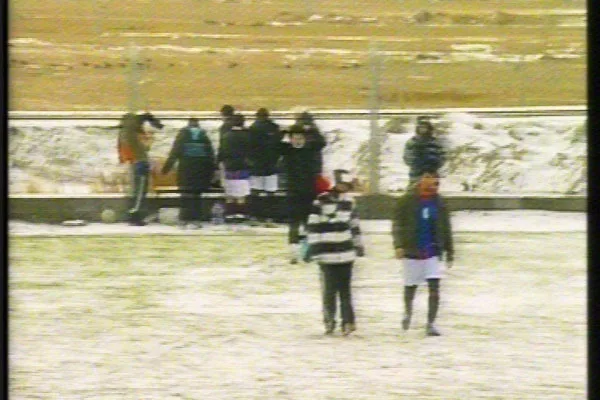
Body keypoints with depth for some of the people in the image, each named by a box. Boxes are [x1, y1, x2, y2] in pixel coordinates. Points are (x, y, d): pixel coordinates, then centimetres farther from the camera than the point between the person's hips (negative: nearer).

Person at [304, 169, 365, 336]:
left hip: (345, 252, 4)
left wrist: (359, 245, 22)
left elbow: (354, 224, 20)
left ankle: (348, 321, 7)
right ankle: (329, 320, 11)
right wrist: (312, 247, -10)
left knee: (345, 289, 5)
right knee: (330, 289, -3)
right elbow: (313, 225, -7)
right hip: (327, 253, -4)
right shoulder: (322, 201, -6)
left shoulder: (348, 202, 11)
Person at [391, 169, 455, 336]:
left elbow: (446, 229, 8)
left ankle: (430, 323, -7)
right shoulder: (407, 201, -7)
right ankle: (408, 311, 43)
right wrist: (398, 245, -20)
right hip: (412, 252, -1)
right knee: (410, 287, 13)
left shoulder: (439, 202, 2)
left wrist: (449, 252, 8)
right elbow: (397, 224, -7)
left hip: (433, 252, 1)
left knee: (434, 287, -11)